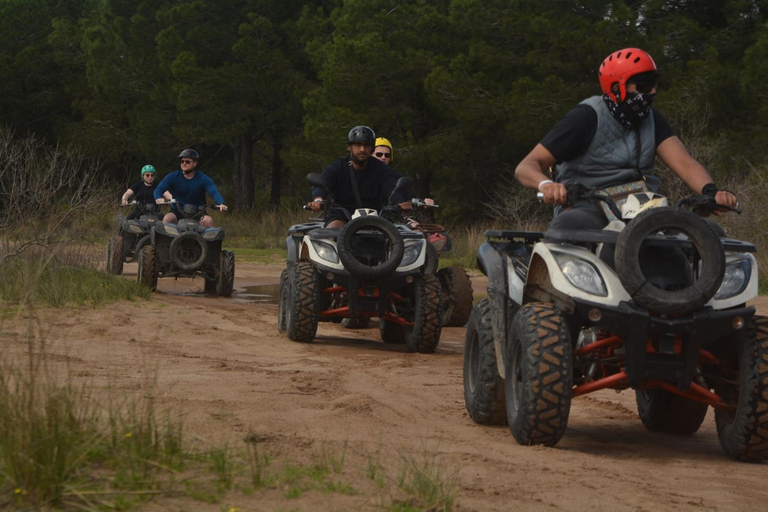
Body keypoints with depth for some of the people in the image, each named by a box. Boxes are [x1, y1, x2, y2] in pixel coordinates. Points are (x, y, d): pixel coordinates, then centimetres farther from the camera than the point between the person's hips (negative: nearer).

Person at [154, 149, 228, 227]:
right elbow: (159, 189, -8)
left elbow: (214, 192, -14)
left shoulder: (203, 179, 0)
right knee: (167, 219, -30)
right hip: (177, 211, 1)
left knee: (208, 221, -30)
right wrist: (158, 199, -34)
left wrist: (221, 203, -38)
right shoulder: (173, 177, 3)